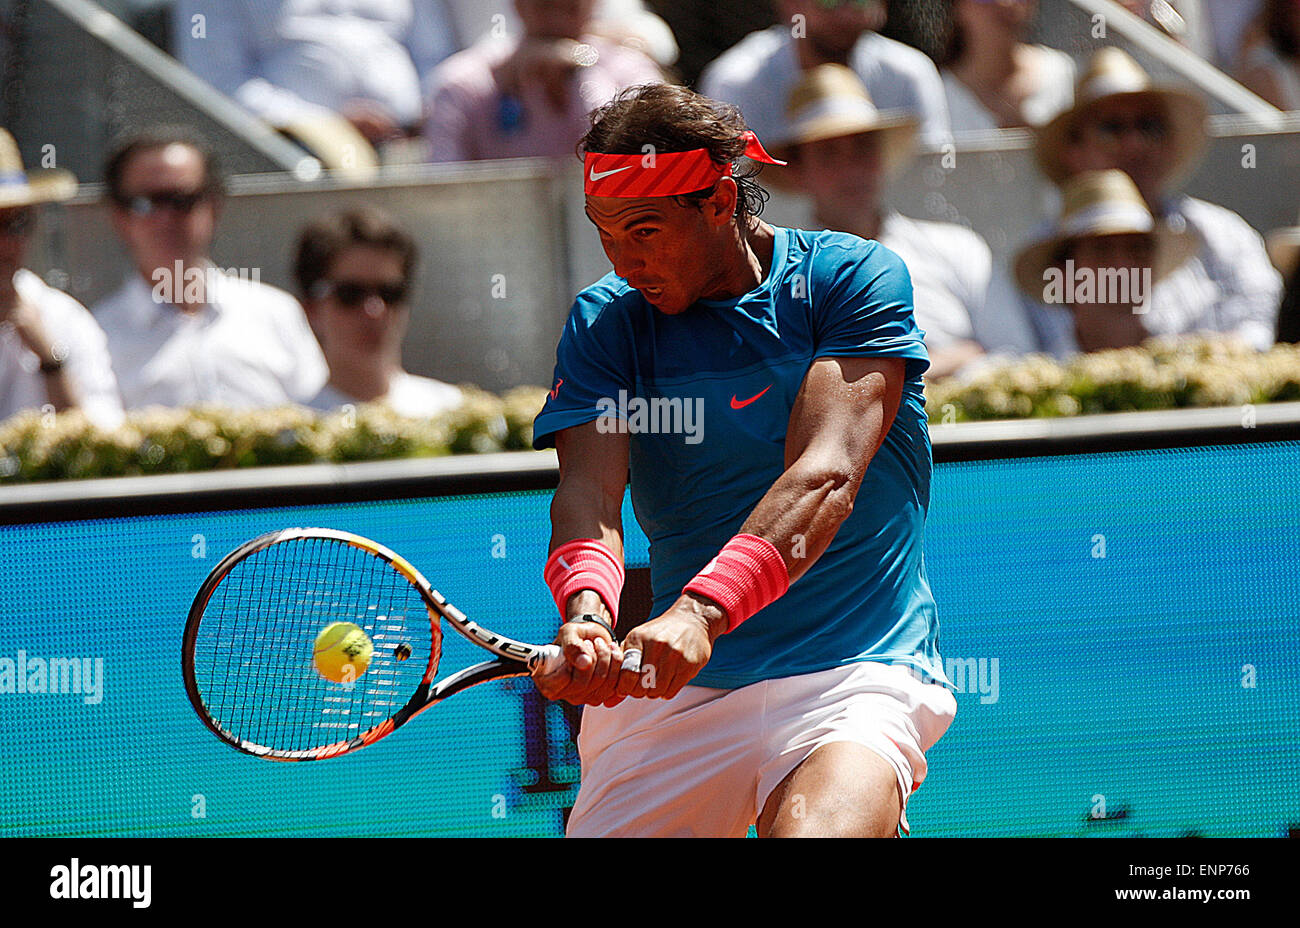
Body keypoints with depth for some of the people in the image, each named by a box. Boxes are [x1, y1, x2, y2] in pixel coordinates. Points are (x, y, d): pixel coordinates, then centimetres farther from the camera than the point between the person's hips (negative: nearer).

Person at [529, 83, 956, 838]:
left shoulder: (857, 279, -3)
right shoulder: (605, 320, 7)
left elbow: (826, 475, -17)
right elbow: (588, 489, -8)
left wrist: (702, 611, -33)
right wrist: (586, 612, -31)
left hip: (852, 670, -5)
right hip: (672, 691, 5)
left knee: (812, 832, -34)